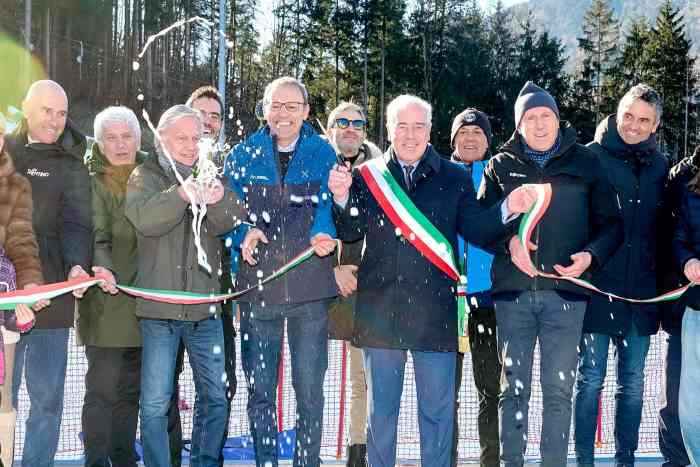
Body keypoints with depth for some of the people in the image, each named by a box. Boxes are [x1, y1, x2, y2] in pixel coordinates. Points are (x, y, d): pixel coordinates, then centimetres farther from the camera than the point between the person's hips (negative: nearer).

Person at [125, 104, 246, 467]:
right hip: (160, 305, -3)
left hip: (205, 304, 3)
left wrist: (218, 201, -27)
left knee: (215, 397, 8)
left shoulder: (212, 176, 10)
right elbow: (144, 219, -18)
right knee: (155, 402, 0)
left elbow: (228, 225, -5)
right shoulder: (146, 176, 3)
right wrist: (181, 194, -35)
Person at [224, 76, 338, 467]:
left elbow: (328, 203, -6)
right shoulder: (245, 155, 8)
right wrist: (244, 234, -17)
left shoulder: (323, 153, 6)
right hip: (257, 286, 1)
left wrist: (323, 234, -27)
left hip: (310, 286, -1)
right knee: (260, 387, 6)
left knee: (310, 387, 5)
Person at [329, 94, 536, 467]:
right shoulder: (367, 176, 7)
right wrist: (342, 198, -17)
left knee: (437, 409, 6)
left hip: (435, 309, 0)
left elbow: (477, 231, 1)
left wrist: (507, 210, -16)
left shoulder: (454, 178, 6)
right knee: (380, 406, 11)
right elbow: (351, 232, 1)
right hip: (380, 308, 1)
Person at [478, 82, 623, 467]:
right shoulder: (501, 165, 9)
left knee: (559, 389, 2)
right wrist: (508, 241, -12)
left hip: (565, 290, -1)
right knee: (514, 388, 5)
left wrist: (591, 255, -10)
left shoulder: (585, 163, 7)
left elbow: (611, 224, 8)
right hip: (513, 290, 1)